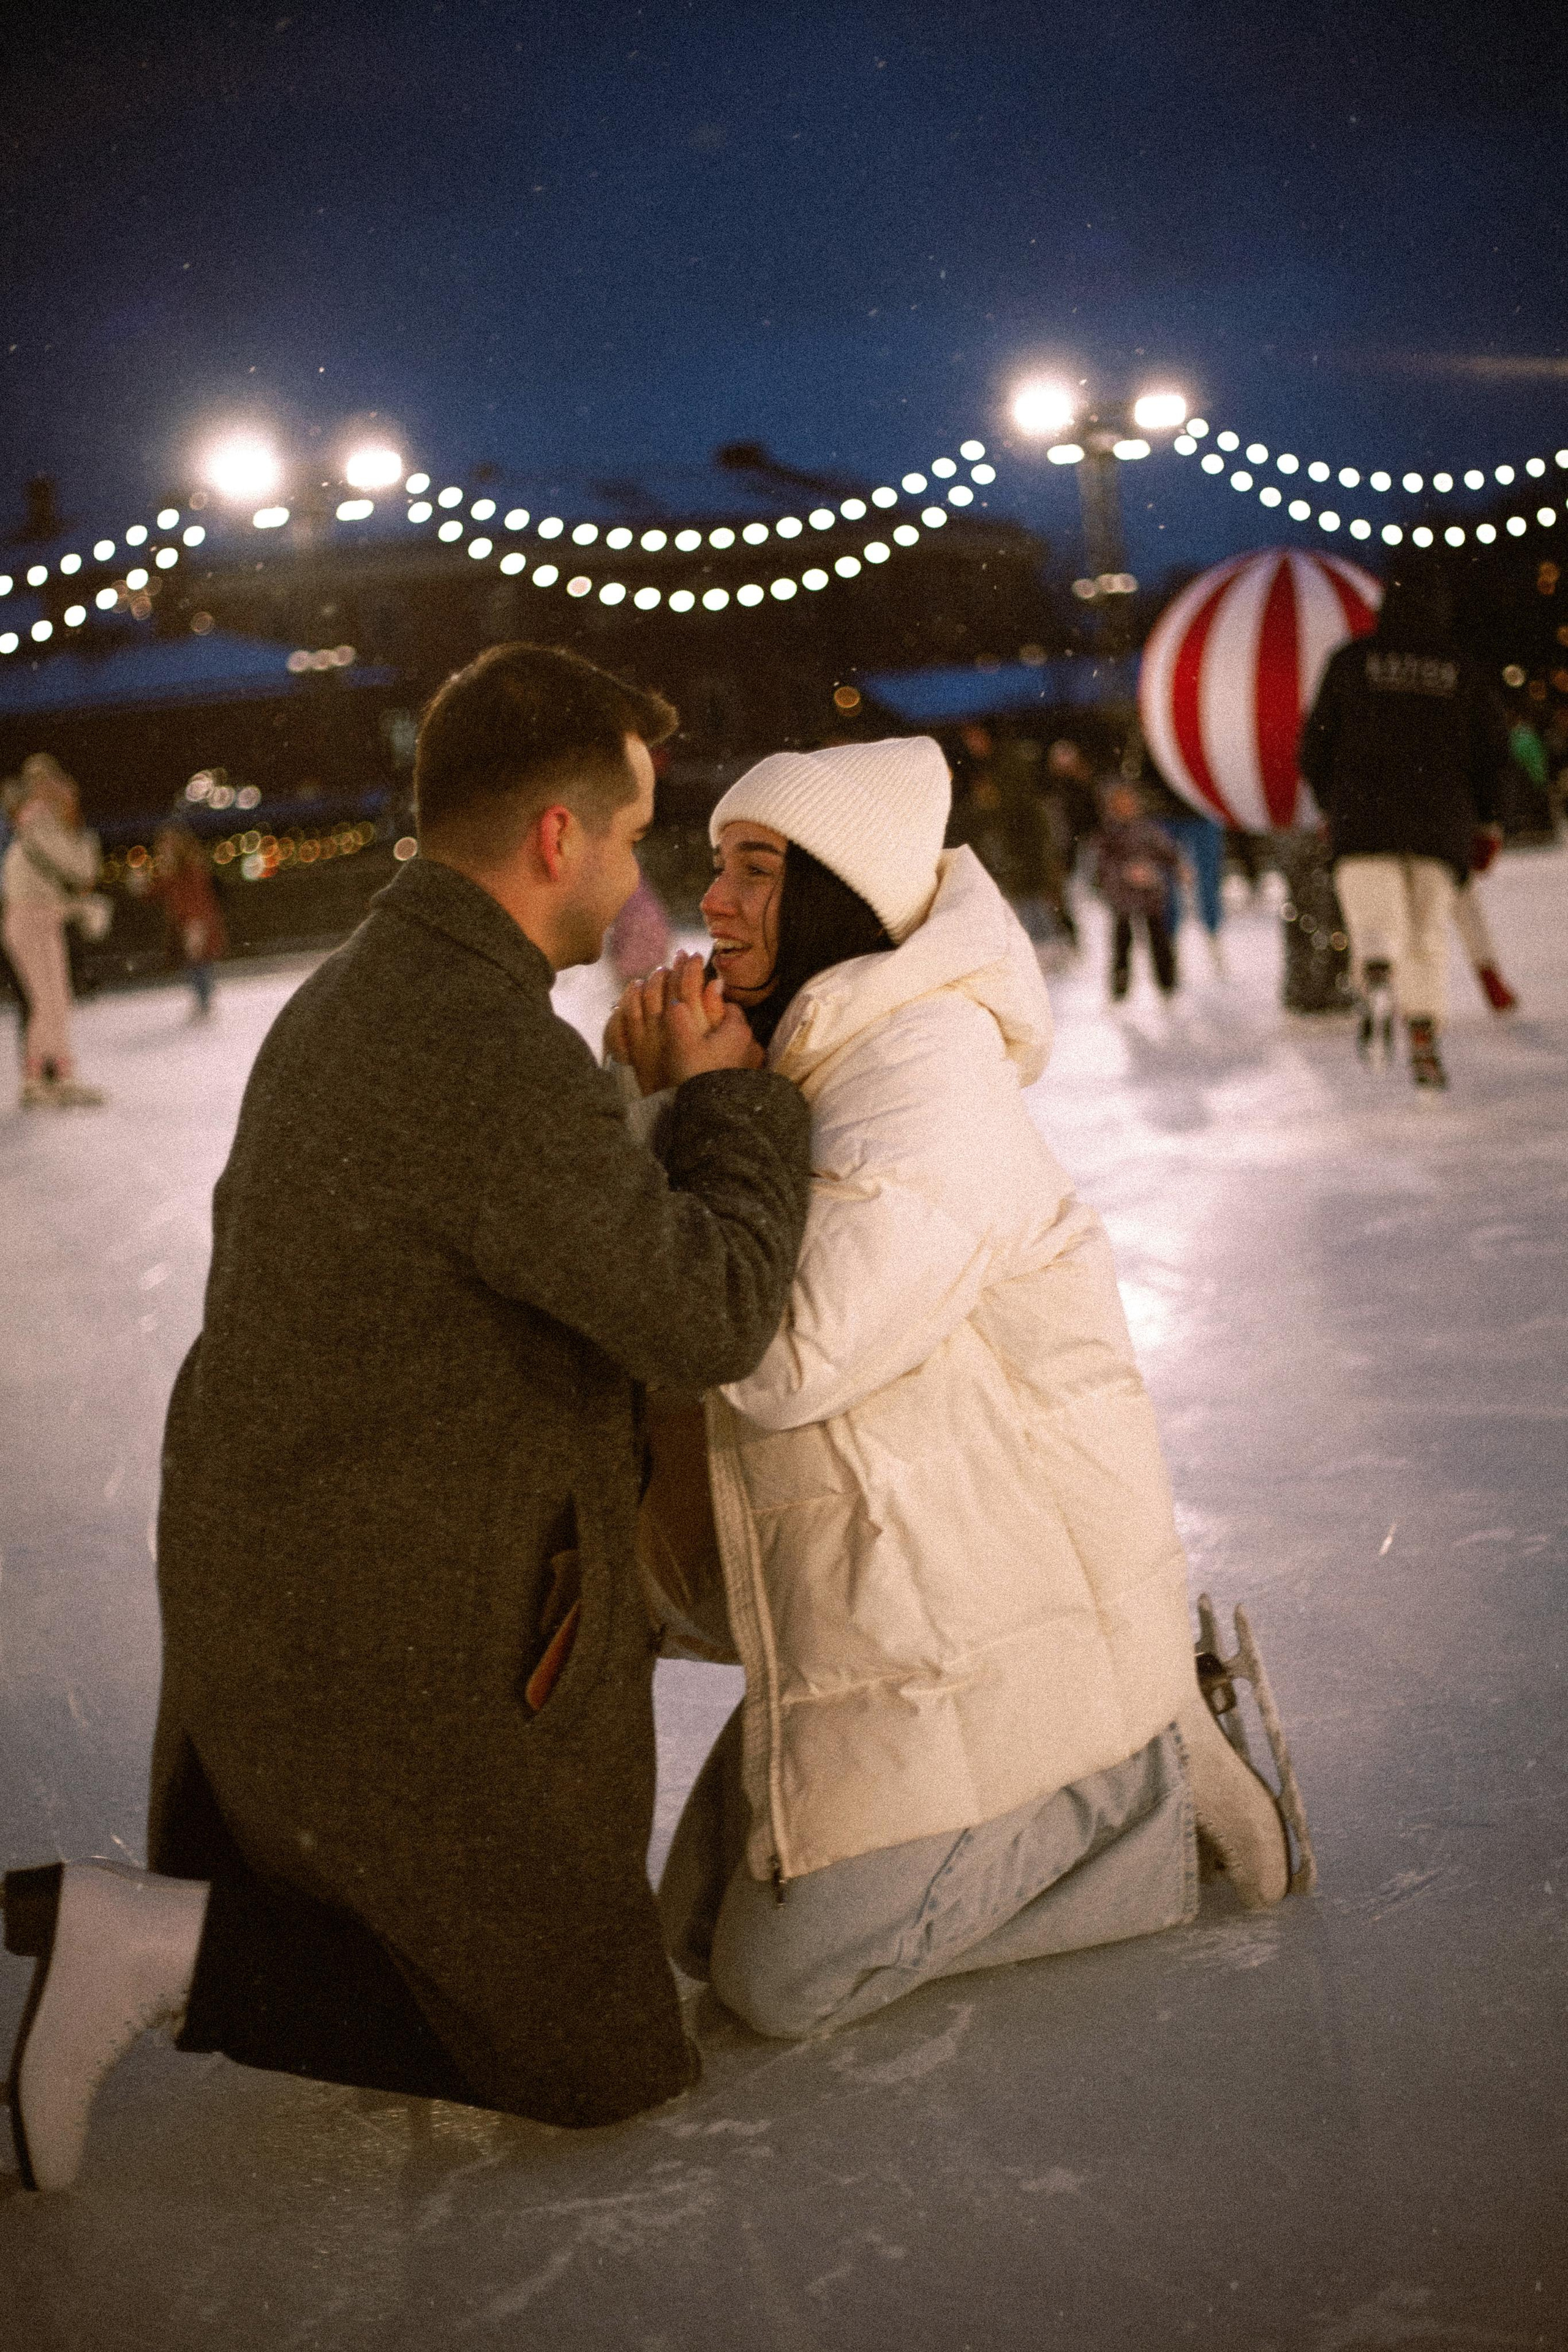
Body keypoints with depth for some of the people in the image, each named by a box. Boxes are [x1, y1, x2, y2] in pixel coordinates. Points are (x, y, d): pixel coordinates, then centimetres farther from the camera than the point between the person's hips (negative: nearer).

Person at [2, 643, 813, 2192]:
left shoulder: (338, 1002, 7)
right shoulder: (497, 1056, -25)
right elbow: (707, 1314, -24)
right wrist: (731, 1096, -8)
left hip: (267, 1605, 10)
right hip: (410, 1666, -9)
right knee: (601, 2058, 4)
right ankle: (159, 1948, -7)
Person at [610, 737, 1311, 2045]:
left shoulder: (928, 1067, -22)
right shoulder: (792, 1056, 8)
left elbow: (786, 1361, -30)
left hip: (981, 1584, -9)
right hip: (877, 1588, 9)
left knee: (790, 1978, -5)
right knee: (707, 1931, 14)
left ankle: (1146, 1778, 7)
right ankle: (1103, 1731, 20)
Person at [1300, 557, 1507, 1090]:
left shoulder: (1352, 660, 3)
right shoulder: (1462, 672, 7)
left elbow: (1318, 740, 3)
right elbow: (1493, 748, 4)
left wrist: (1330, 804, 19)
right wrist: (1485, 819, 18)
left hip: (1364, 821, -1)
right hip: (1441, 823, 1)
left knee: (1376, 922, -5)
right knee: (1428, 935, 9)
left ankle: (1378, 980, -39)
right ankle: (1425, 1041, -3)